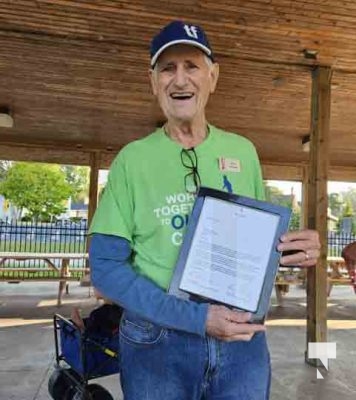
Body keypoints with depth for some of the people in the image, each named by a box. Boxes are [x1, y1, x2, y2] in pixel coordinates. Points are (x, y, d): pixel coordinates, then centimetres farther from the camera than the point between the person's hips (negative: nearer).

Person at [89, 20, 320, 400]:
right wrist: (197, 318, -18)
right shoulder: (133, 158, -7)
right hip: (157, 341, -2)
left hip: (243, 339, 3)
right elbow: (105, 266, -10)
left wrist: (296, 247, -11)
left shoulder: (243, 151, 2)